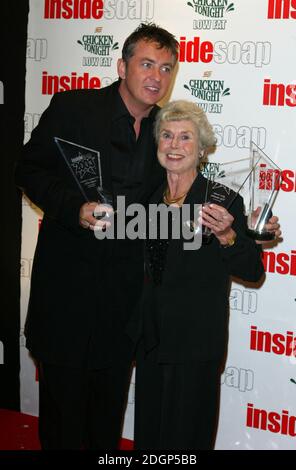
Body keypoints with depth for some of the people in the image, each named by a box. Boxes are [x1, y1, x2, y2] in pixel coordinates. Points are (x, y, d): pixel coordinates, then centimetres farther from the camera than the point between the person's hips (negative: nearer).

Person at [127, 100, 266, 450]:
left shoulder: (222, 200, -14)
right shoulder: (151, 198, 5)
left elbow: (253, 271, -15)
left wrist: (226, 235, -33)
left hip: (195, 344, -6)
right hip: (152, 338, 6)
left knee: (183, 437, 7)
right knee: (147, 435, 18)